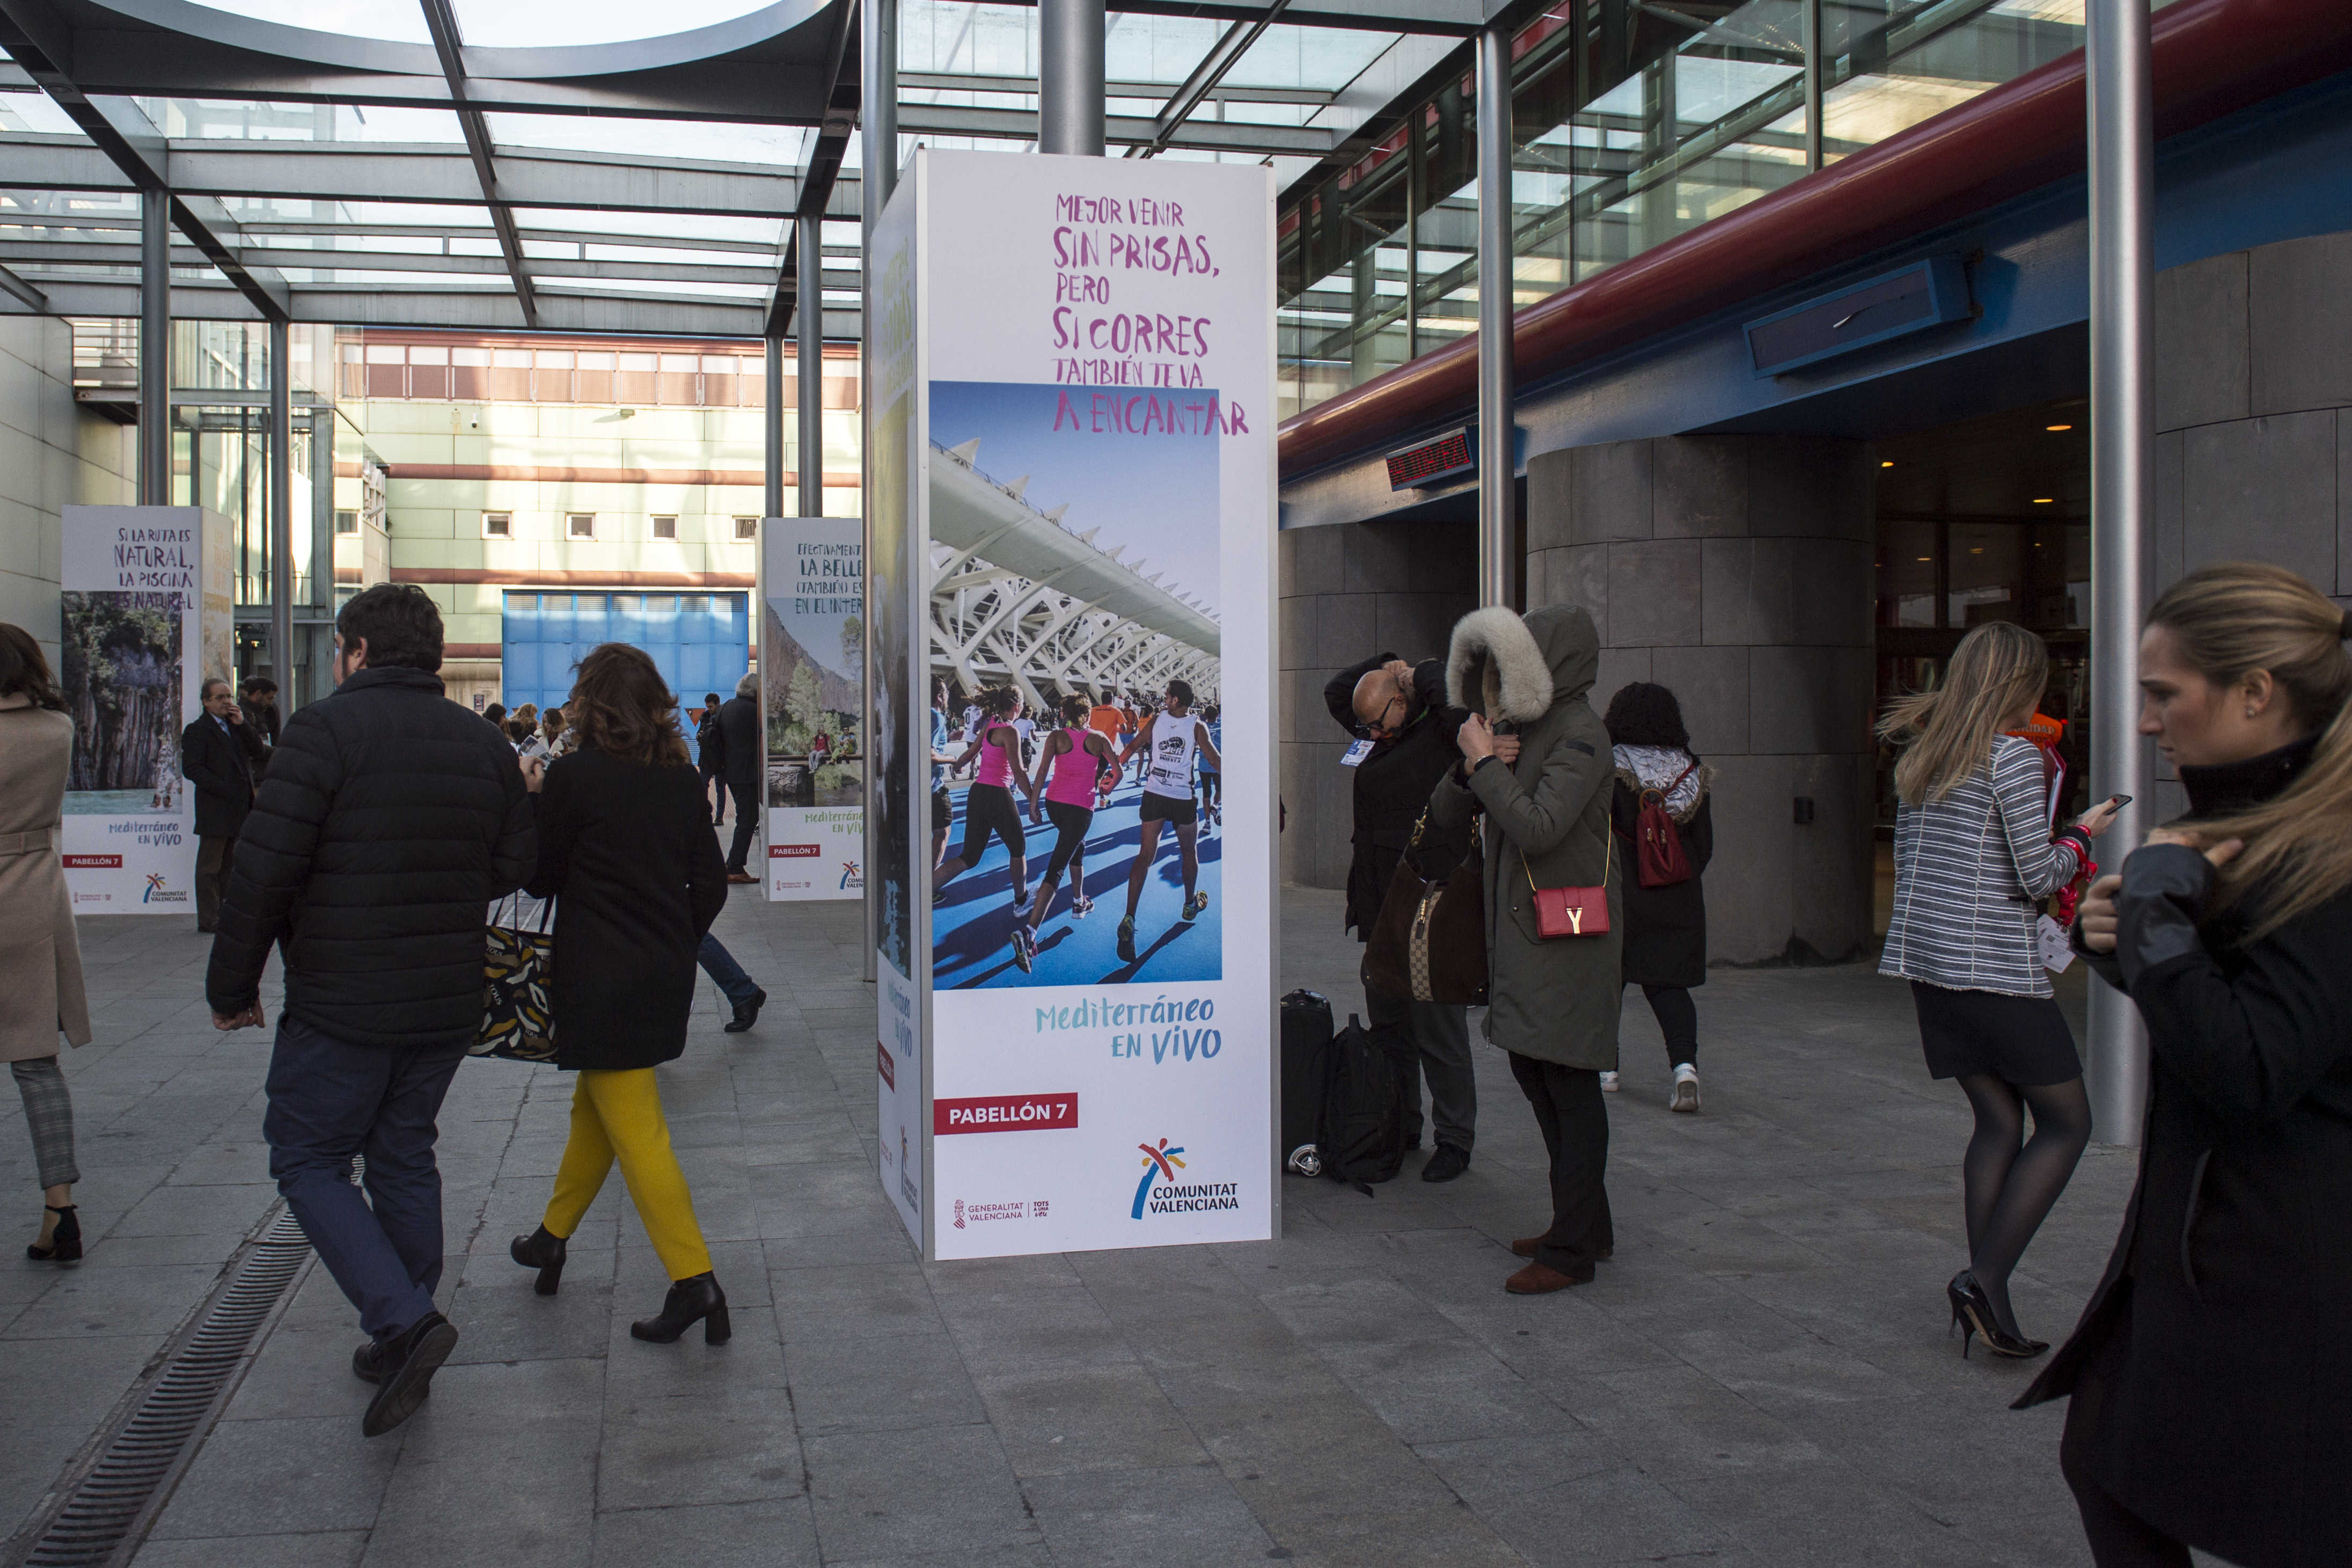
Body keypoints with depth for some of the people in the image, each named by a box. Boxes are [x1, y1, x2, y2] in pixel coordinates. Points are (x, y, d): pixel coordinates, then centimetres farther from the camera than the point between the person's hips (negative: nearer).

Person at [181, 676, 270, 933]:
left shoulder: (235, 727, 18)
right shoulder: (197, 731, -4)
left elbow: (258, 753, 8)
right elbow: (191, 768, -13)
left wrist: (242, 724, -3)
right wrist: (224, 789, -20)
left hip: (238, 809, 7)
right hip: (215, 809, -7)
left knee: (229, 864, 12)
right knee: (210, 866, -2)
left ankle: (225, 915, 19)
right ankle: (208, 919, 1)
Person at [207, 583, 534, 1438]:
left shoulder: (327, 727, -12)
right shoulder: (484, 743, 6)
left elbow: (264, 866, -16)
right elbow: (514, 865, 7)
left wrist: (232, 985, -5)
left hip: (341, 1005, -6)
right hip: (447, 1005, 6)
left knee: (309, 1159, 7)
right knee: (405, 1157, 17)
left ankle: (406, 1318, -9)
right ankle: (400, 1348, 24)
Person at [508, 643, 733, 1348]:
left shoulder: (573, 775, -12)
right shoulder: (681, 778, 4)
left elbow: (540, 876, -3)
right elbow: (711, 884, 5)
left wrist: (533, 800, 10)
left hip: (602, 981, -7)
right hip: (665, 975, 7)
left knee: (635, 1130, -4)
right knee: (595, 1105, 22)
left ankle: (695, 1281, -8)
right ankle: (553, 1238, 39)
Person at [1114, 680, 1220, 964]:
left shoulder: (1157, 719, -1)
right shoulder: (1197, 726, -8)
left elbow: (1133, 746, 8)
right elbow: (1215, 759, -9)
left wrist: (1117, 765, 24)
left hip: (1154, 796, 2)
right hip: (1183, 799, -2)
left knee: (1145, 855, -2)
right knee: (1189, 852, 22)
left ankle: (1129, 919, -17)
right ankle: (1190, 904, 40)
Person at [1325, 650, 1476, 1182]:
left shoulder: (1443, 736, -7)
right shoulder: (1380, 740, 15)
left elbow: (1458, 692, -26)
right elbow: (1335, 692, 26)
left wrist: (1416, 675, -8)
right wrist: (1385, 667, 14)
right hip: (1381, 913, 8)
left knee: (1439, 1032, -2)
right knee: (1387, 1027, 14)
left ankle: (1453, 1140, 8)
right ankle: (1400, 1127, 26)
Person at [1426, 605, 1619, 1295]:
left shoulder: (1581, 734, -13)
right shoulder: (1518, 731, 13)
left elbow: (1538, 828, -26)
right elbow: (1447, 822, 12)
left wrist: (1484, 763, -16)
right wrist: (1471, 770, -6)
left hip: (1567, 934, -9)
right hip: (1520, 929, 9)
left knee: (1569, 1083, -4)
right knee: (1533, 1072, 15)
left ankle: (1571, 1250, 4)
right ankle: (1586, 1225, 28)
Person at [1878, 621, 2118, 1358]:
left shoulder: (1917, 758, 12)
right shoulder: (2014, 756, -10)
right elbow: (2037, 876, -11)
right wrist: (2083, 835, 6)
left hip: (1925, 960, 8)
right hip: (1995, 965, -7)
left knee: (1997, 1120, 13)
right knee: (2066, 1123, 4)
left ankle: (1988, 1300, 10)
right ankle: (1985, 1277, -6)